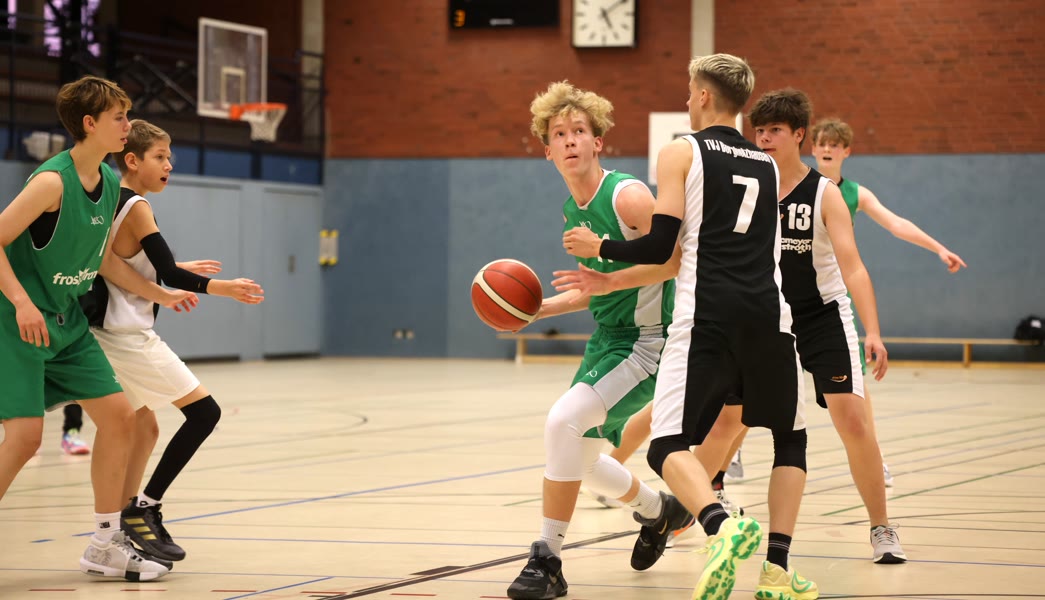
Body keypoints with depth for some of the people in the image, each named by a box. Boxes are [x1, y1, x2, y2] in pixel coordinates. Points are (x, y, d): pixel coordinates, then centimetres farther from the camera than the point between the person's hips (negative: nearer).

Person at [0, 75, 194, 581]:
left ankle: (104, 546, 16)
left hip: (67, 322, 9)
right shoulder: (52, 182, -21)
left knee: (118, 417, 6)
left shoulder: (109, 183, 5)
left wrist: (161, 295, 20)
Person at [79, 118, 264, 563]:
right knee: (203, 411, -8)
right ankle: (145, 507, -9)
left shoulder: (110, 204, 13)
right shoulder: (136, 207, -13)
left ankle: (125, 529, 18)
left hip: (111, 334, 10)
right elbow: (170, 275, -20)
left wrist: (182, 269, 32)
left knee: (143, 428, 18)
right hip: (128, 337, -10)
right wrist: (221, 288, -27)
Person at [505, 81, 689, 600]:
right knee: (577, 458, 17)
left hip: (648, 343, -9)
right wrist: (541, 308, 9)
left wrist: (610, 277, -30)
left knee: (564, 421, -27)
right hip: (606, 340, 9)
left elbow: (676, 260, -22)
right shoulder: (571, 212, 9)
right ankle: (659, 512, 45)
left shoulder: (627, 197, -17)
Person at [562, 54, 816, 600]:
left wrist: (598, 248, 16)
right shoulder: (768, 166, 22)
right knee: (790, 439, 20)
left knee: (669, 446, -6)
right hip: (766, 311, 4)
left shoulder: (681, 153, 6)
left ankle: (724, 526, -35)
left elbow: (658, 249, -1)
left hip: (705, 317, -4)